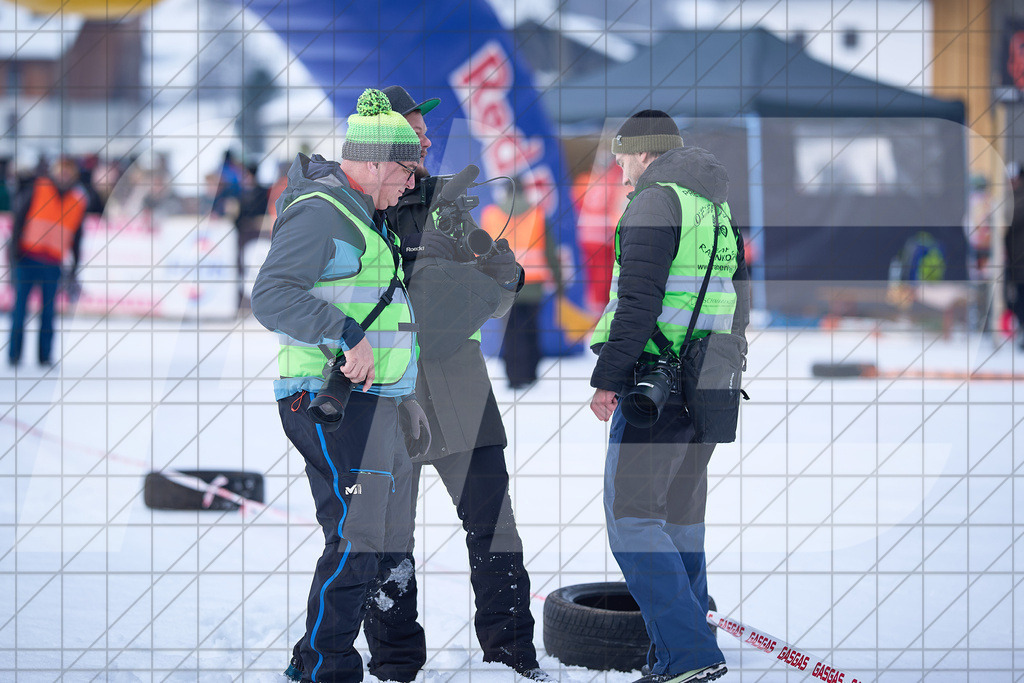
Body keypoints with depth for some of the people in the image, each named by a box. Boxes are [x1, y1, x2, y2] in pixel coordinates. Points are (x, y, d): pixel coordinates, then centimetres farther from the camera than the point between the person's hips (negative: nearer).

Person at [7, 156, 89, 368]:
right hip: (27, 256, -2)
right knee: (20, 304, -4)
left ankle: (45, 355, 7)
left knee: (48, 309, 0)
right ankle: (14, 355, 1)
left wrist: (75, 266, 13)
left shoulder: (79, 200, 8)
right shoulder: (37, 189, 1)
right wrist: (14, 245, -5)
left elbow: (77, 236, 14)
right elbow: (19, 218, 2)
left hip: (53, 264, 2)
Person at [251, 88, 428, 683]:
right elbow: (272, 296, -24)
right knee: (357, 540, -15)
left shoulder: (364, 216, 22)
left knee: (390, 545, 11)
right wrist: (349, 338, -32)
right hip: (335, 402, -10)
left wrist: (404, 393, 27)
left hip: (375, 405, 10)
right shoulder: (319, 212, -11)